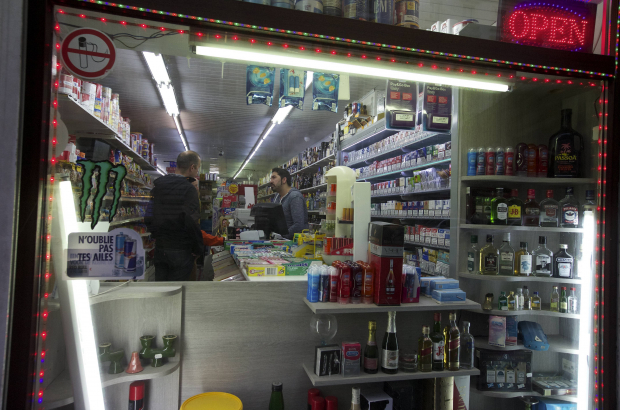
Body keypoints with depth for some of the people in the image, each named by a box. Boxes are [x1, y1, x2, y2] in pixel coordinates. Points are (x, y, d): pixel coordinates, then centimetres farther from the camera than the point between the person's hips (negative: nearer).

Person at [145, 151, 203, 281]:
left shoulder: (158, 186, 8)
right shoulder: (188, 189, -16)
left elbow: (149, 217, 11)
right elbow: (191, 223, -21)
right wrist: (198, 249, -10)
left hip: (160, 248, 7)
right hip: (181, 250, -7)